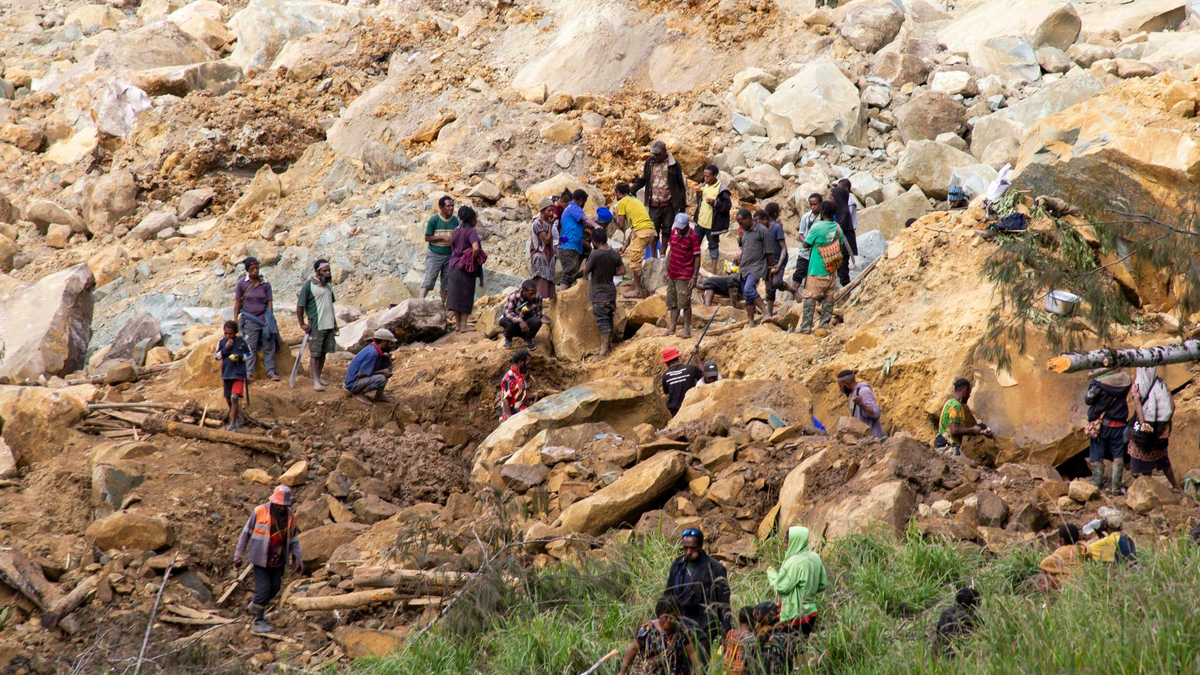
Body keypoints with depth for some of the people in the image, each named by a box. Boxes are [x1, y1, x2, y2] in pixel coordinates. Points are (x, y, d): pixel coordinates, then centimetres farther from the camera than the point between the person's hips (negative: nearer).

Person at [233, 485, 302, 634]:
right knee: (263, 588, -9)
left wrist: (298, 558, 0)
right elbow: (246, 533, -3)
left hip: (279, 561, 5)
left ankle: (254, 607, 36)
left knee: (275, 588, 11)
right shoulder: (260, 512, -12)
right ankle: (257, 621, 3)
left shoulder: (290, 516, 0)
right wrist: (239, 555, -2)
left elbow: (294, 539, 9)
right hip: (261, 559, -5)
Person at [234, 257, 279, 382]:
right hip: (250, 319, -1)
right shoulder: (242, 284, -1)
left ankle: (270, 372, 6)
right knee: (250, 348, -4)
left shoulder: (265, 284, 2)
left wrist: (270, 319, -4)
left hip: (264, 318, 1)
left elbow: (269, 302, 4)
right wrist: (235, 320, 1)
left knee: (269, 347, 1)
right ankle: (249, 373, -4)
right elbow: (237, 302, 4)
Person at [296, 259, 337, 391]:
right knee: (315, 354, -2)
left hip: (329, 325, 7)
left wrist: (334, 321, 19)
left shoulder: (328, 284, 9)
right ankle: (315, 380, -2)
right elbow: (300, 306, -10)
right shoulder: (308, 285, -12)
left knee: (323, 352, 11)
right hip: (316, 326, -6)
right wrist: (302, 324, -12)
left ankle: (319, 376, 20)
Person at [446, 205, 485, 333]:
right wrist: (473, 260, -12)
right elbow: (476, 249, -28)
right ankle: (463, 325, 2)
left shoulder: (457, 230, 8)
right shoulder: (471, 231, -15)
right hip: (466, 269, -6)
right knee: (466, 296, 1)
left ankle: (457, 324, 16)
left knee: (456, 294, 11)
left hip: (454, 266, 6)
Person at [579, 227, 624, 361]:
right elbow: (622, 270, 6)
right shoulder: (615, 254, 0)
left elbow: (585, 271, -11)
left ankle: (604, 350, -7)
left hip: (599, 294, -6)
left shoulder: (595, 254, -19)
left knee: (602, 321, -6)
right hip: (611, 292, 6)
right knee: (609, 320, 15)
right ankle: (609, 346, 25)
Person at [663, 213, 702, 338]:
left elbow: (697, 257, -13)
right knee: (672, 303, 13)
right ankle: (672, 328, 20)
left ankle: (687, 329, 3)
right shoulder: (674, 231, 5)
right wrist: (667, 269, 14)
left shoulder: (693, 237, -14)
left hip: (684, 276, -7)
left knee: (684, 304, -4)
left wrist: (694, 277, -15)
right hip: (672, 274, 7)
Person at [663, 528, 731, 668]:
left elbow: (723, 604, -5)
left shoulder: (715, 569, -6)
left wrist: (725, 633, -8)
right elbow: (668, 595, 17)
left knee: (699, 667, -7)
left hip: (703, 630, -4)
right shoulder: (677, 566, 8)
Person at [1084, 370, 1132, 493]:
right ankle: (1117, 486, 5)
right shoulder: (1125, 381, -6)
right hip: (1118, 425, 2)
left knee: (1097, 457, 6)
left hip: (1100, 424, -2)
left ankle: (1096, 486, 5)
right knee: (1118, 456, 10)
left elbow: (1088, 399, -10)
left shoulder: (1099, 382, -14)